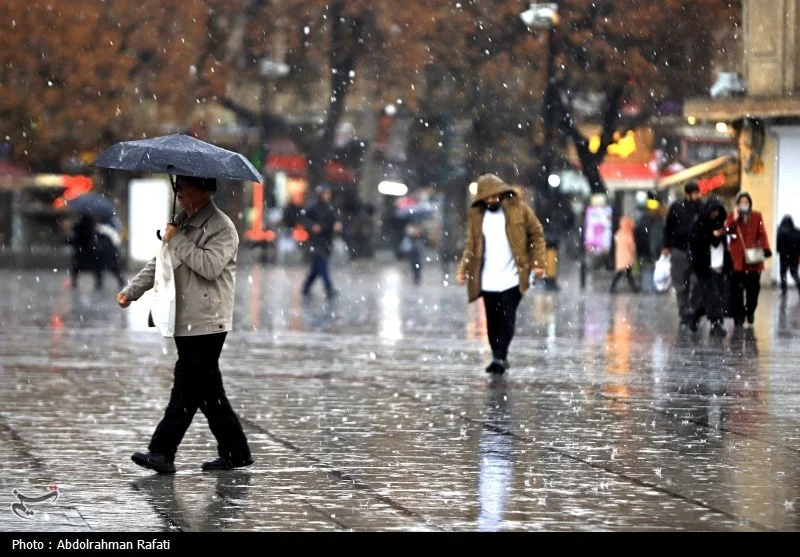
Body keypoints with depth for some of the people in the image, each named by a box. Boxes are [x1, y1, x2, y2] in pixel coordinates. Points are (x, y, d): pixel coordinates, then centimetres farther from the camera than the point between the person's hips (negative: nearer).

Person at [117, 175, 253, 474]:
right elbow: (160, 262, 19)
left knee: (188, 387, -9)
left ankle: (162, 453, -12)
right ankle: (235, 452, 17)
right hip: (184, 321, 9)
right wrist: (131, 291, 7)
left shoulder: (222, 228, -9)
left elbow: (210, 265, -24)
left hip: (207, 323, -9)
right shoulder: (181, 222, 17)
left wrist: (178, 241, -16)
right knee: (206, 389, 11)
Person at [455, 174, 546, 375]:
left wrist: (538, 263, -4)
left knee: (507, 318, -12)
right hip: (488, 281, 3)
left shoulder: (519, 209, 0)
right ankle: (499, 359, 14)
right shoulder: (476, 215, 7)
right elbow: (471, 245, 10)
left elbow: (537, 235, 4)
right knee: (493, 321, 5)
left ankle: (500, 357, -15)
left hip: (512, 278, -3)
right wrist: (463, 269, -2)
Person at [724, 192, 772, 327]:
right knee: (737, 289, -7)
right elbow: (728, 230, -8)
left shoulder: (757, 217, 8)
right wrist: (734, 219, -20)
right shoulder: (732, 217, 7)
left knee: (753, 288, 6)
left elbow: (762, 234, 1)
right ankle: (738, 315, -2)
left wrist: (765, 248, -13)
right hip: (737, 259, -1)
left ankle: (750, 311, 25)